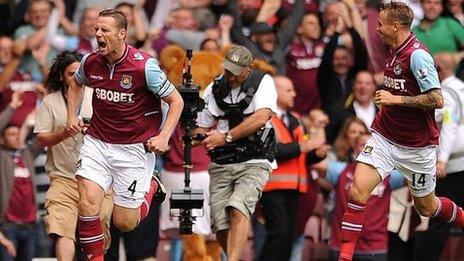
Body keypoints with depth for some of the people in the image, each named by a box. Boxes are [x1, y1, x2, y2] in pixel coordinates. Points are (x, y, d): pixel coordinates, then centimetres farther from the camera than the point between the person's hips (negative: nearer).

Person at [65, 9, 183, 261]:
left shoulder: (144, 65, -17)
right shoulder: (90, 62, -4)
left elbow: (176, 100, -7)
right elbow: (76, 83, 22)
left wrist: (163, 137, -16)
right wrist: (72, 115, 10)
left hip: (134, 148, -3)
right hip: (97, 143, 3)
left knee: (124, 223, 2)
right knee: (88, 202, -19)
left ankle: (151, 185, 33)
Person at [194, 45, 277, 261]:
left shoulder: (263, 82, -3)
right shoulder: (215, 89, 8)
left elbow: (261, 118, -17)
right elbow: (203, 127, 16)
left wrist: (226, 137, -19)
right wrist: (198, 138, -10)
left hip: (254, 162, -4)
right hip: (221, 165, 4)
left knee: (237, 209, -28)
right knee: (221, 228, -6)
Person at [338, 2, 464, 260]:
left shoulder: (417, 55, -19)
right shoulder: (395, 51, 7)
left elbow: (437, 100, -25)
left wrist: (396, 99, -24)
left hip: (416, 147, -6)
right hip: (385, 138, 6)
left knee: (426, 207, 11)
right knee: (358, 190, -14)